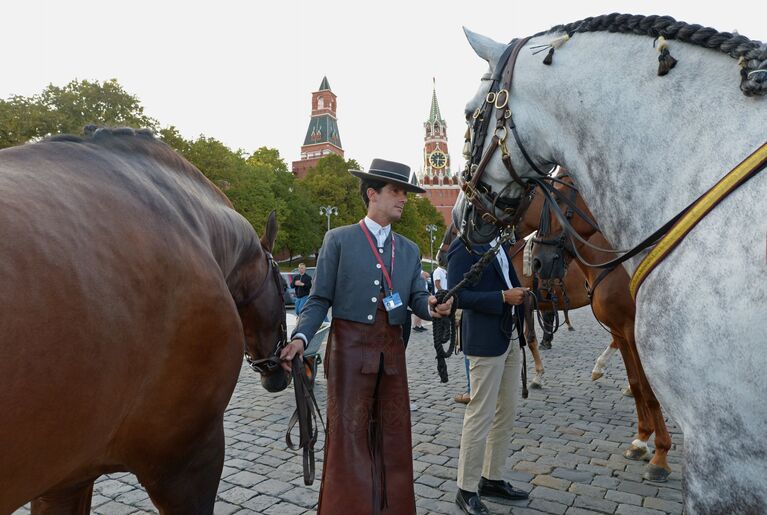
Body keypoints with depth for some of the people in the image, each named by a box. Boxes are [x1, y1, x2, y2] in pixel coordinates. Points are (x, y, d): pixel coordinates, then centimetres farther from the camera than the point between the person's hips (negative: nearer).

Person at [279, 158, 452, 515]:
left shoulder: (409, 250, 13)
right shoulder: (339, 239, -1)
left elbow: (417, 299, 6)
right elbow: (319, 300, -4)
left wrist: (433, 307, -17)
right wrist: (300, 337, -19)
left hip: (392, 353, 5)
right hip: (351, 349, -4)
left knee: (393, 437, 13)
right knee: (349, 438, 3)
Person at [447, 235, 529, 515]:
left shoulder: (501, 243, 11)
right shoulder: (464, 247, -14)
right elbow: (456, 295, -20)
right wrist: (503, 297, -21)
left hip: (511, 337, 9)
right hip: (486, 341, -9)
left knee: (506, 413, 16)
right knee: (481, 415, 0)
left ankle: (492, 479, 31)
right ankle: (467, 489, 16)